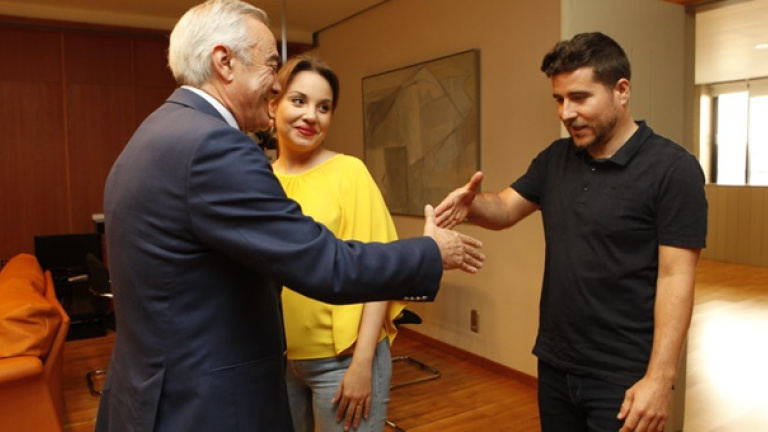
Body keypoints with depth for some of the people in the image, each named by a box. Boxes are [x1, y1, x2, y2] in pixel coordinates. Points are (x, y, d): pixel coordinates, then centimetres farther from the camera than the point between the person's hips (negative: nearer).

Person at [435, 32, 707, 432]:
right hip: (555, 365, 6)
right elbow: (504, 210, 5)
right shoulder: (555, 158, 4)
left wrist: (659, 377, -20)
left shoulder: (672, 168, -13)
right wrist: (472, 204, -18)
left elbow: (675, 279, -16)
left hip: (623, 377, -5)